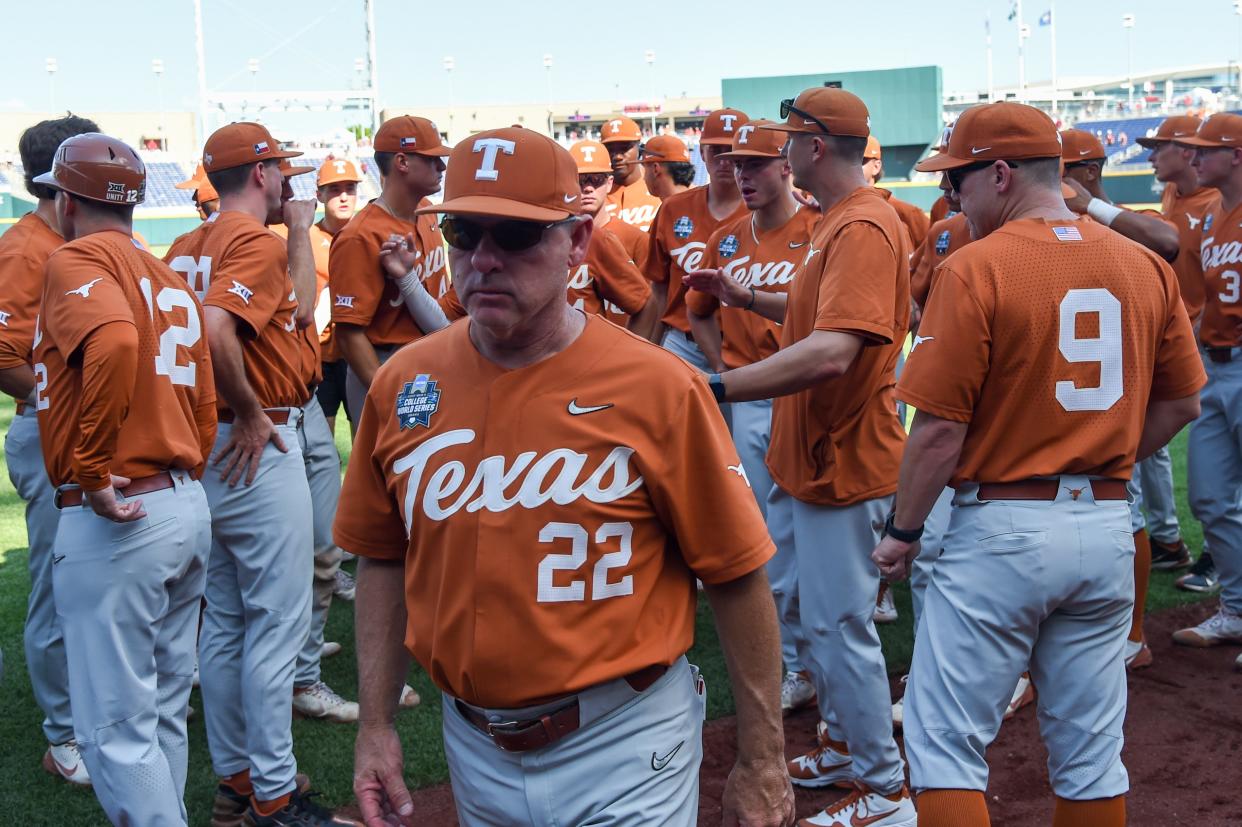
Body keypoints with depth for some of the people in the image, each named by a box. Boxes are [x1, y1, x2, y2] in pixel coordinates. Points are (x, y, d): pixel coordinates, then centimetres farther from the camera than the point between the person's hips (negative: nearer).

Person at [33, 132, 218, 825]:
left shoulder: (77, 260, -6)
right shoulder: (172, 278, 17)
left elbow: (113, 339, -29)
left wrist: (91, 470, -23)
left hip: (114, 518, -8)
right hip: (190, 507, 8)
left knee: (116, 729, 0)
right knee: (165, 710, 19)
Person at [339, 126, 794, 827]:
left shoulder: (660, 387, -15)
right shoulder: (403, 383, -3)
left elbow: (737, 575, -11)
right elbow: (383, 558, 8)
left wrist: (761, 764, -6)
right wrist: (376, 725, 6)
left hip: (623, 751, -4)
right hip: (472, 747, 4)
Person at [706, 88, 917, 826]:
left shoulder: (864, 227, -22)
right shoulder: (836, 221, 12)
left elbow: (832, 351, -36)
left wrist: (717, 389, -39)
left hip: (845, 466, -11)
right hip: (809, 460, 11)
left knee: (841, 626, -1)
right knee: (815, 612, 22)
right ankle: (849, 746, 39)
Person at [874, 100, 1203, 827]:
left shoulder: (976, 267, -12)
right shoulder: (1145, 265, 4)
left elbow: (940, 427, -13)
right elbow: (1182, 403, 11)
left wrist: (903, 531, -2)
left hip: (1002, 527, -6)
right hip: (1110, 524, 6)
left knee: (945, 740, 4)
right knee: (1091, 752, 17)